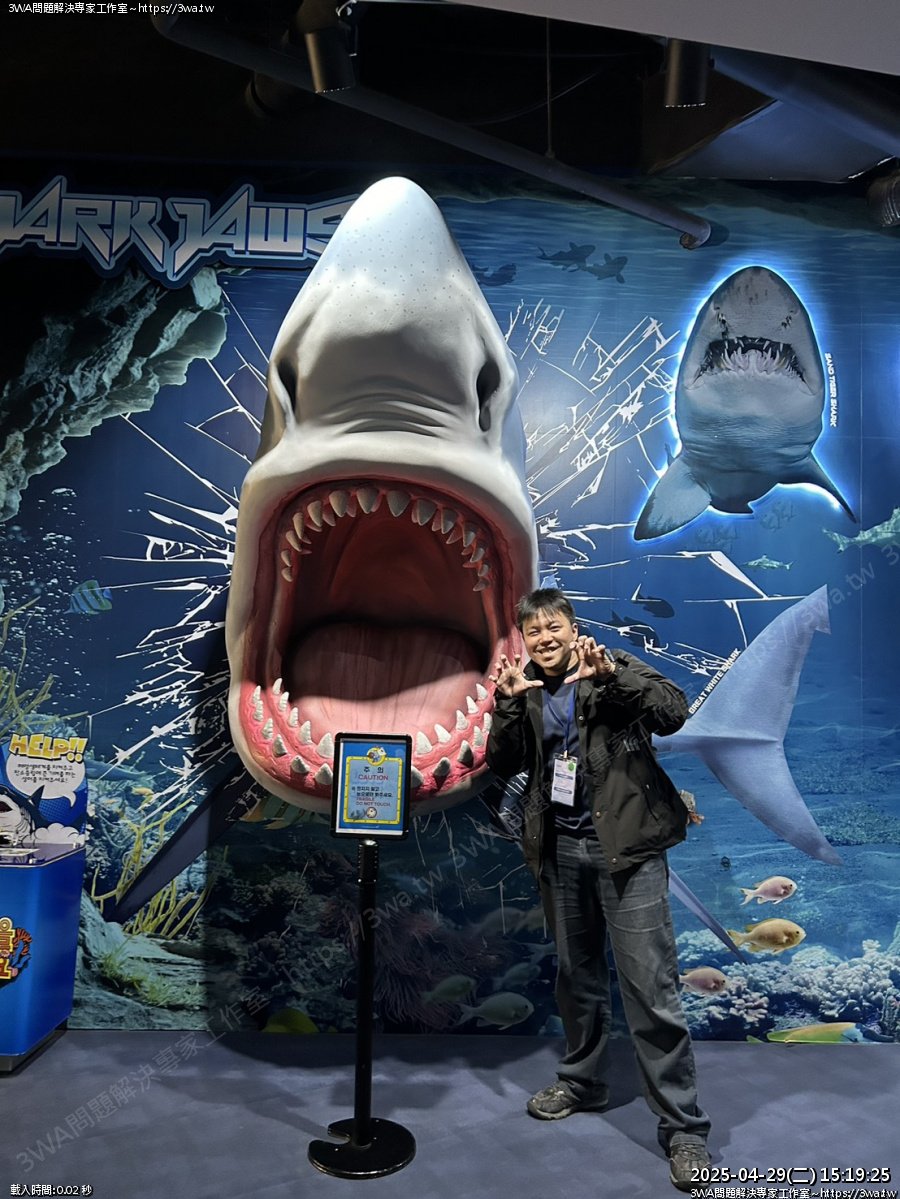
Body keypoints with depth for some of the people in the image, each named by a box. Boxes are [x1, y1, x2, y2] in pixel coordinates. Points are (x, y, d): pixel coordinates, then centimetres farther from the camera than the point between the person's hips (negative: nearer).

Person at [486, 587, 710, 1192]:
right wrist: (507, 704, -17)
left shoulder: (617, 668, -6)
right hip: (560, 849, 5)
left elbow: (675, 711, -20)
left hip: (626, 846, -4)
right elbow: (504, 765, -1)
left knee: (650, 986, -3)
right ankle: (584, 1080, 39)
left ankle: (684, 1126, 11)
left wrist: (610, 672, -32)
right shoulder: (526, 688, 5)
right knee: (578, 974, 20)